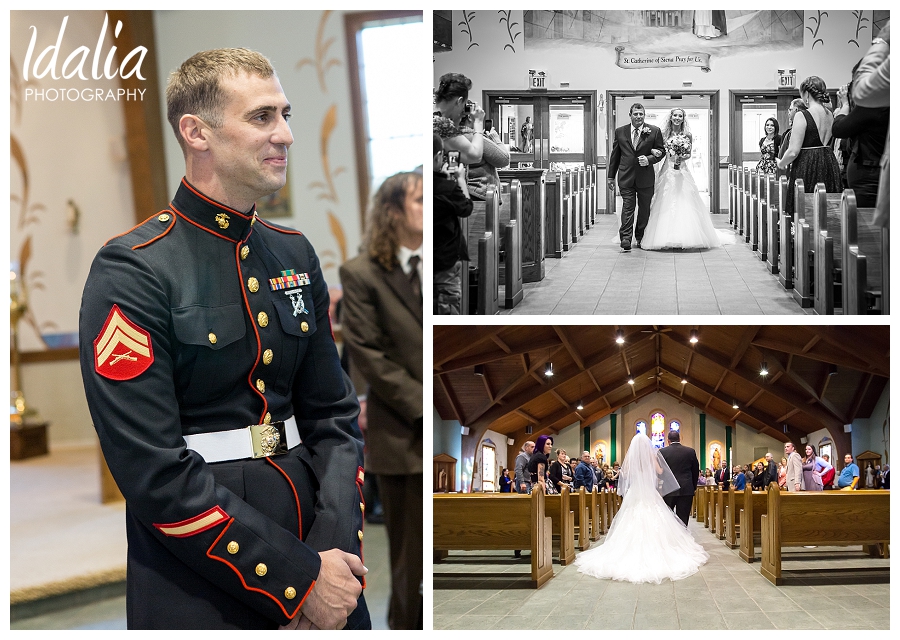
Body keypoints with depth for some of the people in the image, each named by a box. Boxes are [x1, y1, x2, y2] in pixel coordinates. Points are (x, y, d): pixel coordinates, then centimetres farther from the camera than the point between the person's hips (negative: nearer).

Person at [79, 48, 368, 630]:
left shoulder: (295, 254, 7)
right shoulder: (131, 272, -13)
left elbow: (335, 416, 6)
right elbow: (154, 470, -18)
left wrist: (334, 550, -10)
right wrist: (298, 580, -18)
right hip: (200, 590, -5)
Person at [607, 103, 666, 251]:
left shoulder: (654, 131, 2)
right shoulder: (620, 132, 6)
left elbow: (661, 151, 5)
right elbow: (615, 155, 10)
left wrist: (649, 159, -14)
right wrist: (610, 176, 10)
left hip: (646, 177, 0)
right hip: (626, 177, 0)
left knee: (644, 209, 10)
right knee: (627, 208, -8)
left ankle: (640, 238, 24)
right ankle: (625, 239, -13)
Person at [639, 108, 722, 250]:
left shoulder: (687, 135, 3)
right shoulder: (664, 134, 4)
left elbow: (689, 154, 6)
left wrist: (681, 158, -14)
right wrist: (655, 151, -17)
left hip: (682, 171, 0)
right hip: (668, 171, 0)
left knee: (684, 201, -4)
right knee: (667, 204, -3)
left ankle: (685, 237, 1)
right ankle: (667, 238, 1)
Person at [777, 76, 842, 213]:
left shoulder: (802, 116, -12)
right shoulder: (831, 115, 8)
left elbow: (793, 151, -14)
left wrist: (781, 163, 4)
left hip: (807, 168, -7)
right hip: (830, 165, 7)